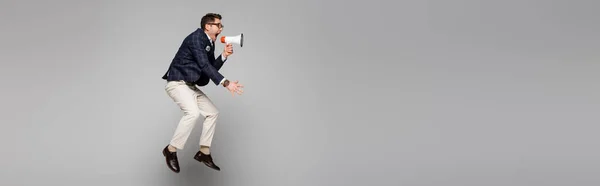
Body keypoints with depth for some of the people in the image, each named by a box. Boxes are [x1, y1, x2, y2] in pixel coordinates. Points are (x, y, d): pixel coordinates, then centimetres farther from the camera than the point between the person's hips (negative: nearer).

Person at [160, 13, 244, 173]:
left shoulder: (210, 44, 13)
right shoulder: (196, 37, -16)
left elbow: (212, 67, 16)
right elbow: (204, 65, -26)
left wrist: (224, 55, 1)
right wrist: (225, 83, -32)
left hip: (190, 85, 10)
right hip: (177, 83, -10)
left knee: (212, 113, 9)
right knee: (193, 112, -29)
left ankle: (204, 153, 17)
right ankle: (171, 150, -14)